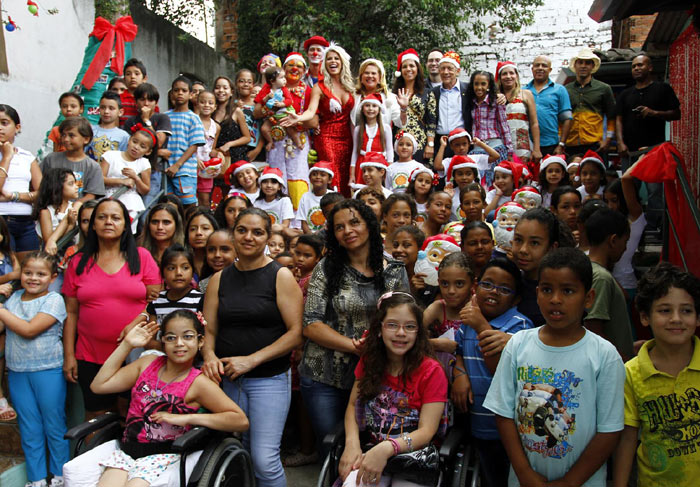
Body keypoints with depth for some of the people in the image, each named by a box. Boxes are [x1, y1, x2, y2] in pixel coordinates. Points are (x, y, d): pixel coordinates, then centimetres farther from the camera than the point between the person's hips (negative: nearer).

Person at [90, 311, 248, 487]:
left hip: (162, 455, -4)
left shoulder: (198, 383, -6)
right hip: (126, 450, 4)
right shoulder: (148, 363, 9)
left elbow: (241, 421, -14)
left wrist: (186, 418, -17)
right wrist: (127, 344, 5)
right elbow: (99, 385, 9)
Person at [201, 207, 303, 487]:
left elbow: (296, 333, -10)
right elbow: (209, 330, 8)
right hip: (229, 380, 4)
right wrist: (209, 356, -13)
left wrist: (252, 359, -16)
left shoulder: (280, 276, -5)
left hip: (269, 379, -4)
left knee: (264, 459, -10)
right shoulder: (219, 280, 8)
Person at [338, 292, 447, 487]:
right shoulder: (368, 362, 4)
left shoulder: (431, 371, -10)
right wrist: (352, 444, -14)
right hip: (373, 451, 2)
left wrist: (386, 449, -31)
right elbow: (353, 405, 7)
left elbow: (426, 431, -14)